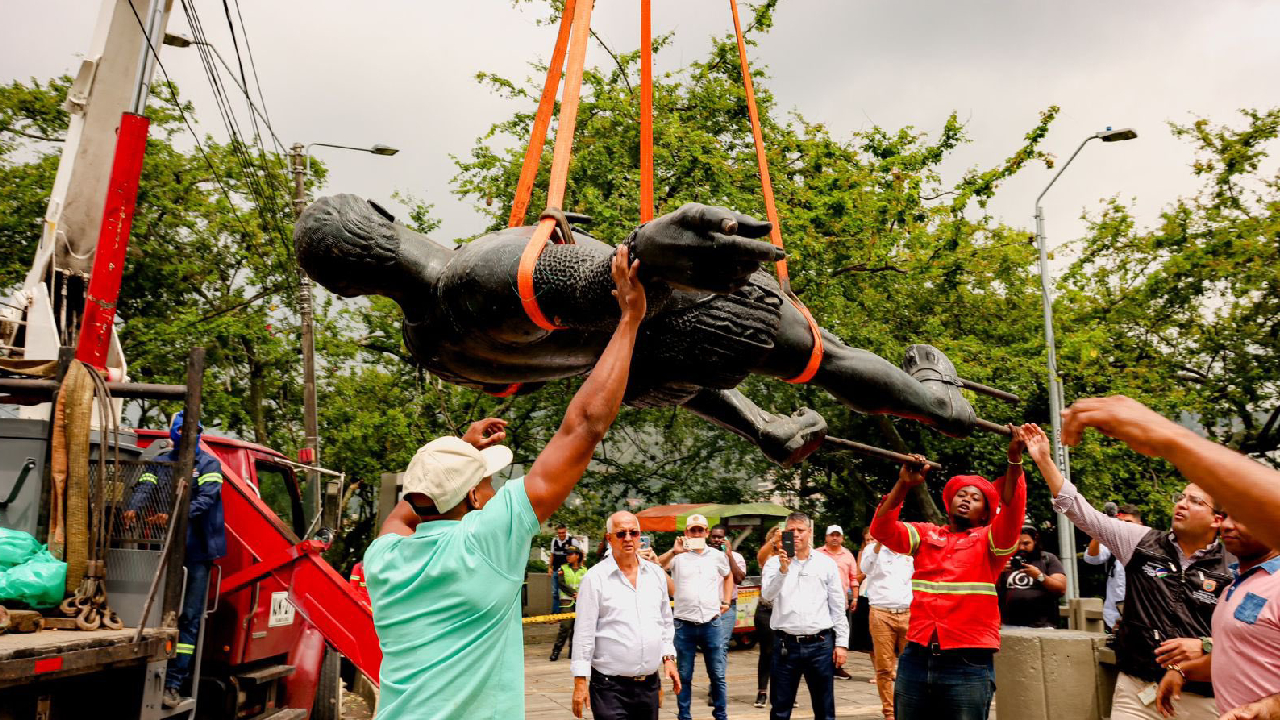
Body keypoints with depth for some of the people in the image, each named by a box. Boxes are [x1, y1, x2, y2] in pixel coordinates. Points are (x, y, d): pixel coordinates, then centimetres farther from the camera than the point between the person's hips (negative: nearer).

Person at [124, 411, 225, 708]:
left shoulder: (209, 464, 2)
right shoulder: (160, 463, 11)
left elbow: (206, 498, -12)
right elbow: (144, 486, -5)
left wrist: (175, 516, -28)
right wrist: (133, 508, -28)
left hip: (197, 552, -3)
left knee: (188, 618, -2)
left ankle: (174, 684, 1)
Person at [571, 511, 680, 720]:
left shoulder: (656, 574, 9)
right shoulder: (595, 578, -6)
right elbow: (584, 633, -6)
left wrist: (668, 657, 11)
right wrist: (580, 680, -8)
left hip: (649, 684, 5)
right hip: (610, 686, -4)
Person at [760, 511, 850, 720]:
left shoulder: (826, 563, 5)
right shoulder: (774, 563, 2)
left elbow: (838, 606, 8)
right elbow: (767, 595, -14)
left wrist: (842, 643, 5)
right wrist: (783, 568, -28)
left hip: (820, 644, 1)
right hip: (786, 644, -1)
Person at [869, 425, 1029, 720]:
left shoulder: (989, 541, 5)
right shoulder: (925, 535, 12)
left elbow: (1012, 512, -13)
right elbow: (882, 529, -1)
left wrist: (1014, 460, -25)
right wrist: (903, 485, -12)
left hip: (968, 666, -2)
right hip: (916, 658, 3)